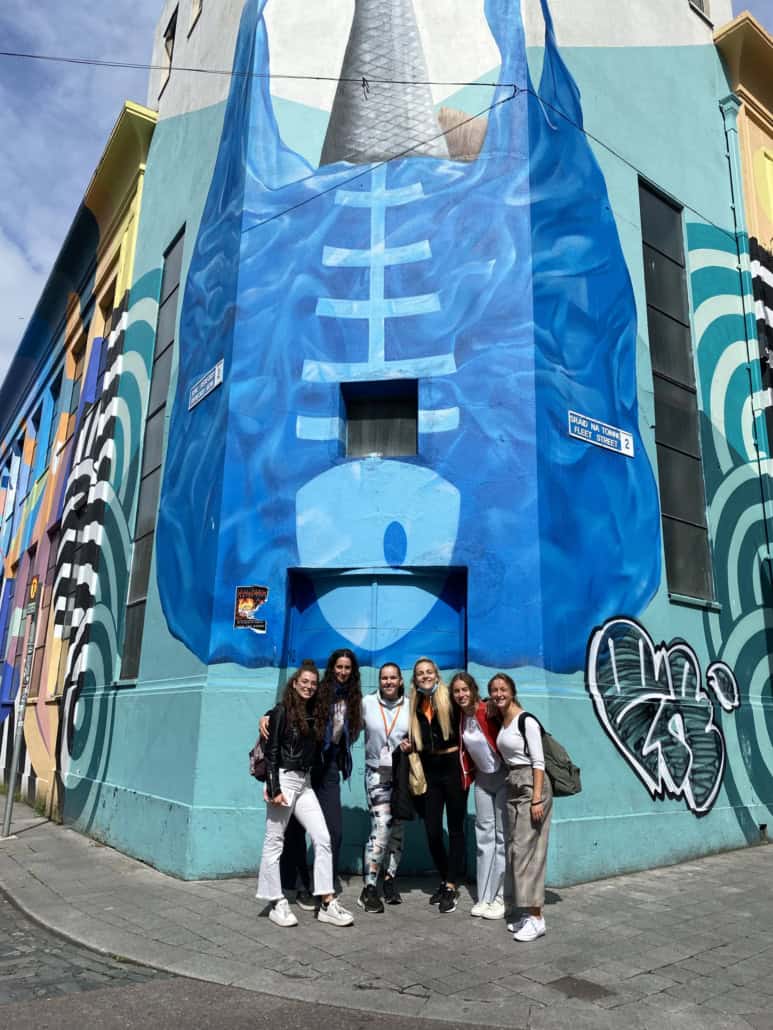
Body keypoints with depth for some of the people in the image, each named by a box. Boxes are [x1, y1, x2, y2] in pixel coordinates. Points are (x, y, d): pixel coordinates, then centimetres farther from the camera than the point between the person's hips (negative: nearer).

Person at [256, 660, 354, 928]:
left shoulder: (317, 714, 11)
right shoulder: (282, 711, -7)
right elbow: (271, 751, -10)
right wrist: (274, 788, -15)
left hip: (305, 782, 7)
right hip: (284, 779, -6)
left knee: (323, 839, 1)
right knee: (274, 842, 3)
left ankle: (327, 904, 6)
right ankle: (277, 904, 15)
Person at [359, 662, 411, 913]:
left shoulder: (410, 706, -1)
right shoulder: (367, 703, -4)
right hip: (377, 774, -2)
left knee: (397, 829, 9)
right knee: (381, 828, -12)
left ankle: (390, 880, 26)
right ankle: (369, 889, -1)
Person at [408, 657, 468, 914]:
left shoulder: (450, 699, -8)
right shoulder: (415, 706, 6)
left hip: (452, 767, -4)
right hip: (428, 770, 4)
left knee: (455, 828, 4)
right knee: (432, 831, 7)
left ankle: (452, 887, 13)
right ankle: (445, 880, 27)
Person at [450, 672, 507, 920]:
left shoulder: (489, 712, -21)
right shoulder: (460, 717, -1)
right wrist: (467, 776, 7)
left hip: (504, 776, -6)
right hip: (482, 778, 6)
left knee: (503, 836, 0)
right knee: (484, 836, 9)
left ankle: (499, 898, 9)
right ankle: (484, 897, 16)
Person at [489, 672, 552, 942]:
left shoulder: (526, 721, -12)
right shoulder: (501, 723, 11)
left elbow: (538, 762, -15)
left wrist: (537, 798, -19)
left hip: (531, 785, -8)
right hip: (513, 787, 8)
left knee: (527, 849, -8)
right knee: (515, 849, 9)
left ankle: (536, 918, -2)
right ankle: (528, 913, 18)